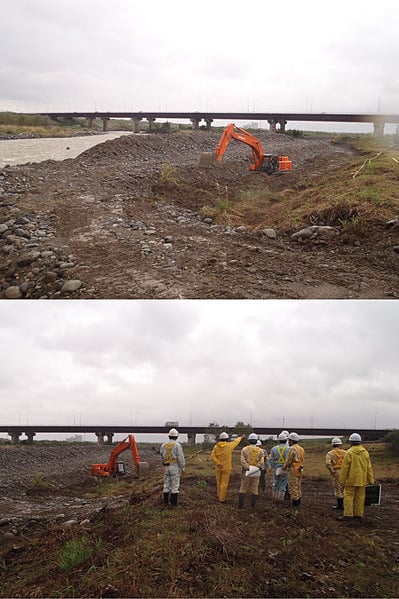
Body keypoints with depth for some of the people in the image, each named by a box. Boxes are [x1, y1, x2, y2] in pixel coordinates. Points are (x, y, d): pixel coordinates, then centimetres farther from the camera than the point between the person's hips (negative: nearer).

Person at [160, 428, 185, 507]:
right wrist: (183, 468, -4)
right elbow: (181, 458, -14)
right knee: (175, 485, 1)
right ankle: (173, 503, 2)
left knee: (166, 484, 13)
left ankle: (166, 501, 19)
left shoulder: (163, 445, 3)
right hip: (175, 467, -4)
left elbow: (162, 456, 11)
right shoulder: (177, 445, -13)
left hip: (166, 467, 4)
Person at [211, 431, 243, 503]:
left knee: (219, 482, 16)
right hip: (226, 468, -3)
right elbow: (235, 441, 13)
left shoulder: (216, 447, -3)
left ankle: (219, 496, 28)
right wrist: (240, 438, 31)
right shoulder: (229, 445, -7)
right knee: (224, 483, 0)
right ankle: (222, 499, 1)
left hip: (218, 468, 3)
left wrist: (218, 463, -13)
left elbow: (213, 457, -11)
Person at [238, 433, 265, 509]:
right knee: (254, 489, 9)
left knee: (243, 489, 7)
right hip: (256, 473, 1)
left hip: (246, 472, -1)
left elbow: (243, 461, -12)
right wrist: (255, 468, -10)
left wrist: (248, 468, -12)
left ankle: (240, 505, 7)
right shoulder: (260, 451, 1)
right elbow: (261, 462, -8)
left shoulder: (244, 449, -3)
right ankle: (253, 506, 10)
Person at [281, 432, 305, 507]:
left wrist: (283, 469, 0)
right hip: (300, 470, 9)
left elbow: (288, 461, -14)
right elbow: (301, 460, 14)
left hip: (293, 470, -9)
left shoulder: (292, 449, -15)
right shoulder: (301, 449, 12)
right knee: (298, 487, 16)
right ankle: (298, 503, 22)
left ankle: (295, 503, -1)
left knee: (293, 487, -2)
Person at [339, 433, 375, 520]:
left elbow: (345, 467, -11)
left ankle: (347, 514, -4)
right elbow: (369, 467, 8)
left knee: (348, 496, -1)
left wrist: (342, 479, -4)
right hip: (362, 480, 5)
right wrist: (371, 480, 14)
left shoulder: (349, 452, -13)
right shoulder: (365, 452, 4)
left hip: (351, 479, -5)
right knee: (360, 496, 11)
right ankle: (359, 514, 15)